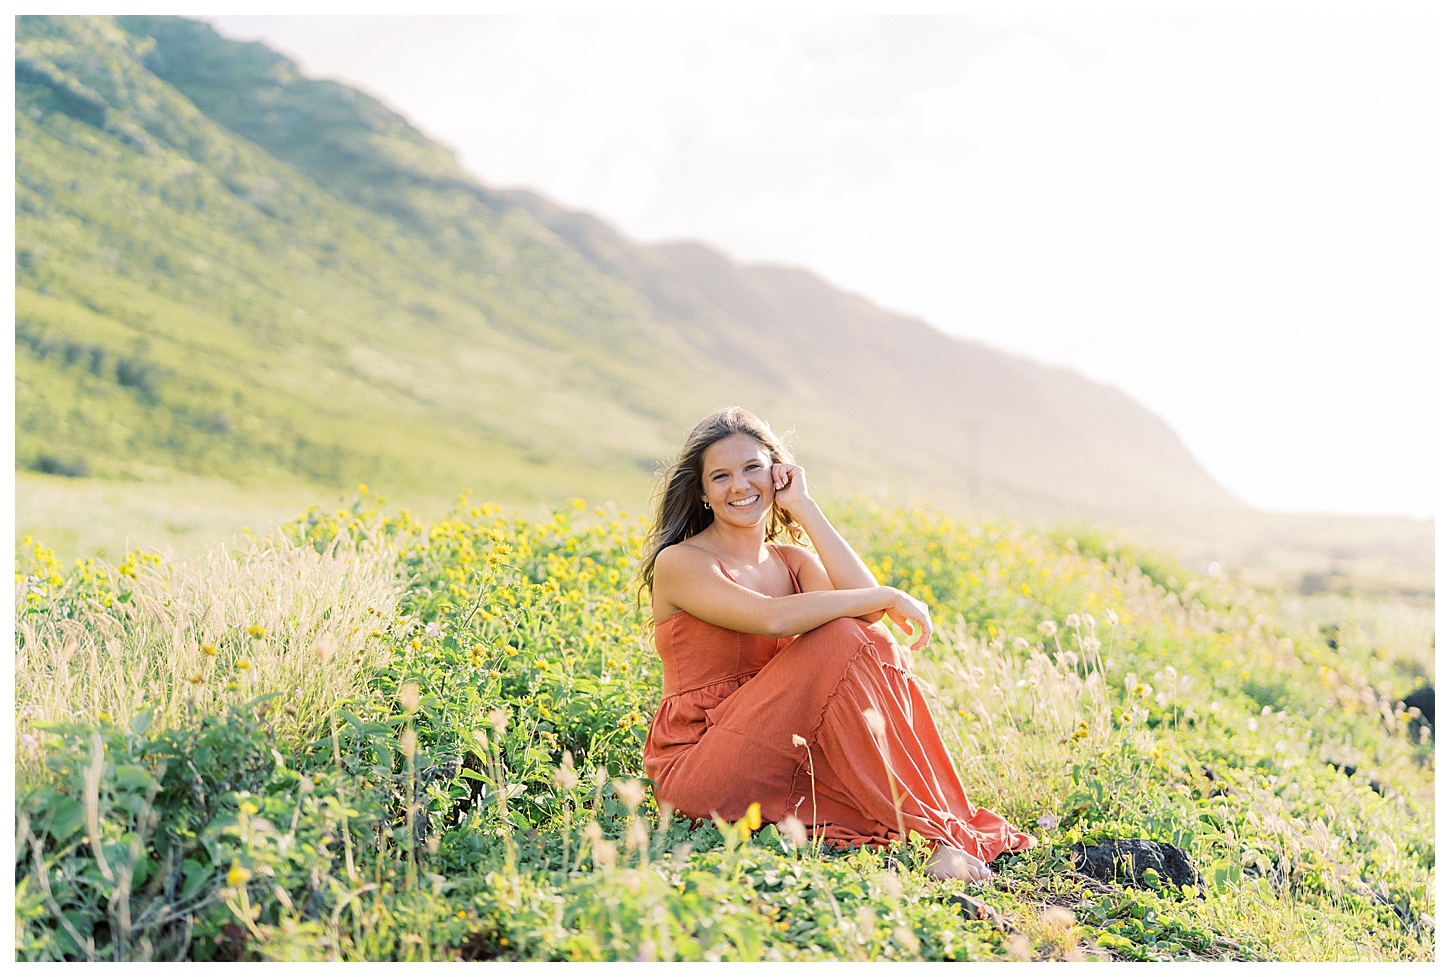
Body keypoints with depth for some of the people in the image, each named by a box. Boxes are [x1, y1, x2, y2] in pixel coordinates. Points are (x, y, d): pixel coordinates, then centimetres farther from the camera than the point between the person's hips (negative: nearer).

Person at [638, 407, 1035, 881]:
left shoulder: (794, 561, 11)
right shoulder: (680, 562, -8)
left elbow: (868, 609, -11)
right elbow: (773, 618, -27)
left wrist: (804, 507, -5)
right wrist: (890, 597, -19)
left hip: (783, 760, 6)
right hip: (697, 770, -6)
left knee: (871, 642, -18)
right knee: (840, 641, -24)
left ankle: (951, 827, -19)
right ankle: (933, 830, -23)